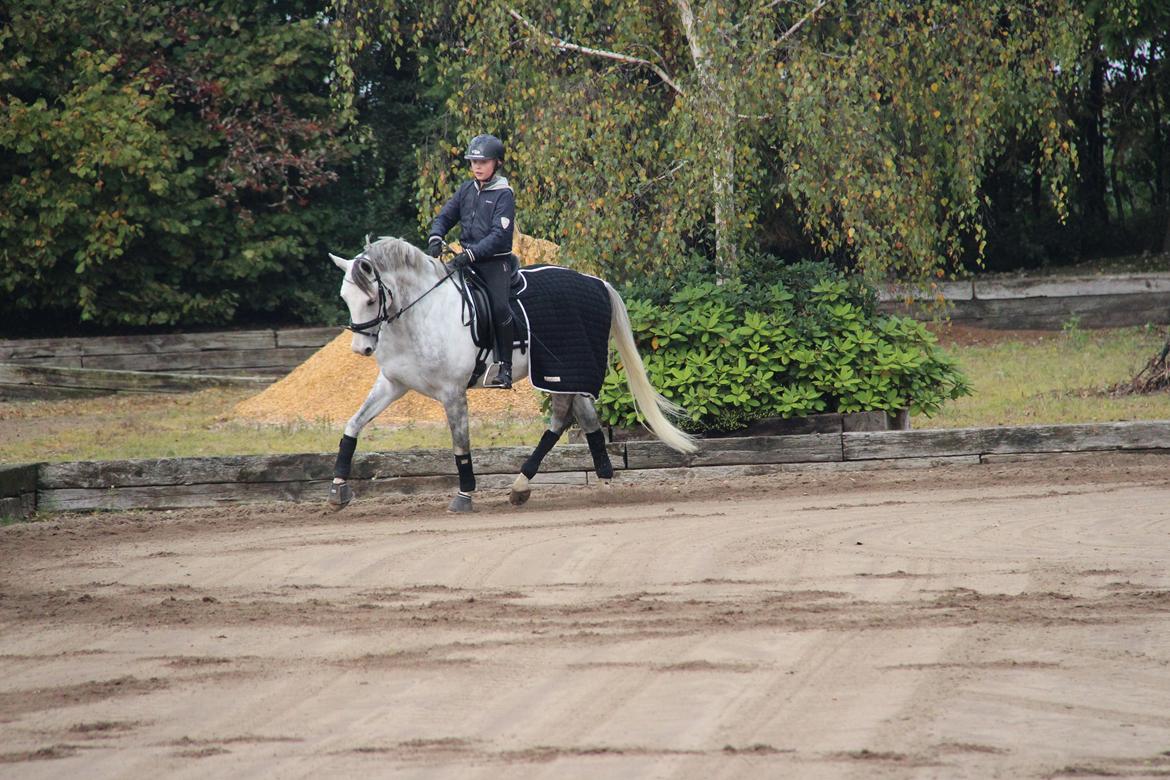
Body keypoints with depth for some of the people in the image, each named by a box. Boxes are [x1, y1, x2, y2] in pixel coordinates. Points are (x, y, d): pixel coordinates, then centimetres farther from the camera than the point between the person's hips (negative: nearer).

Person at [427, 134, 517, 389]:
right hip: (468, 260, 6)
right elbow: (445, 217, 14)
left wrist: (471, 254, -26)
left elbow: (499, 236, -17)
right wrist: (435, 239, -7)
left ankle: (505, 367, -17)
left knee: (499, 306, -23)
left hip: (495, 261, -6)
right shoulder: (466, 190, 11)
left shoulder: (504, 195, -8)